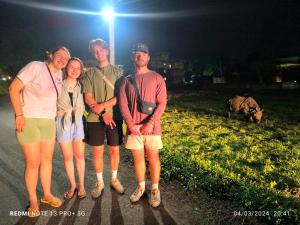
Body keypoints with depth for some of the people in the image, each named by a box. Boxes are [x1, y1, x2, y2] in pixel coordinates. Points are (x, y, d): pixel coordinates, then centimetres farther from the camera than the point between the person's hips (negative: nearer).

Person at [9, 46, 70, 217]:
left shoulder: (59, 74, 8)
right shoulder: (36, 67, -10)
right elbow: (14, 88, -13)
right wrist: (19, 115, -18)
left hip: (49, 122, 6)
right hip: (29, 120, -6)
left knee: (47, 160, 13)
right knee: (33, 163, 1)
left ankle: (47, 195, 29)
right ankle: (33, 201, 19)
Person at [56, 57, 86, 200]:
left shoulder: (81, 87, 2)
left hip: (78, 122, 2)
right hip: (63, 123, -1)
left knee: (80, 156, 7)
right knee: (67, 157, 7)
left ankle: (81, 185, 21)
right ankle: (72, 185, 24)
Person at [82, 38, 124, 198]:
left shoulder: (117, 72, 5)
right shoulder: (90, 73, 6)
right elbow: (88, 98, -1)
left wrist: (102, 105, -16)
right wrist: (102, 113, -13)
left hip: (114, 117, 0)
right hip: (95, 118, 0)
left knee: (115, 150, 7)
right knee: (97, 151, 6)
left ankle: (114, 179, 26)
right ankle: (99, 182, 22)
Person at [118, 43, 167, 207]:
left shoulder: (157, 78, 1)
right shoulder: (127, 80, 8)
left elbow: (162, 103, -6)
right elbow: (122, 104, 2)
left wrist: (150, 123, -16)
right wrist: (130, 124, -11)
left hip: (151, 127, -2)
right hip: (133, 127, 2)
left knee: (153, 158, 6)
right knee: (138, 158, 11)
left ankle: (155, 190, 21)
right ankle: (141, 187, 29)